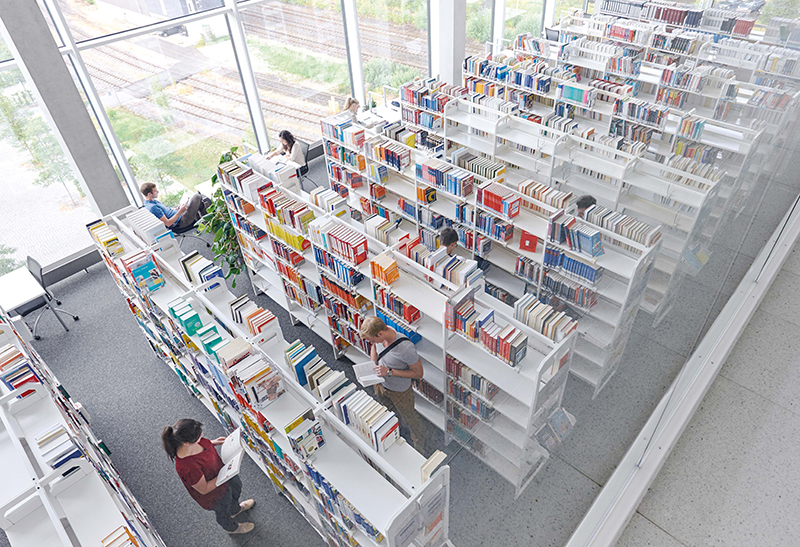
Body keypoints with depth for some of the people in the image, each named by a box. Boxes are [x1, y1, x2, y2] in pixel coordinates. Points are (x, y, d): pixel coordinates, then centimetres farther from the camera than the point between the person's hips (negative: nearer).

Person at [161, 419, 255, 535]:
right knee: (223, 511, 28)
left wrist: (213, 442, -12)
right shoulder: (188, 468, -47)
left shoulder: (186, 440, -28)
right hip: (215, 494, -6)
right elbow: (204, 489, -30)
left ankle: (235, 509, 69)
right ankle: (232, 528, 63)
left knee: (236, 487, 35)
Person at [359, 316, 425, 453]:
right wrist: (373, 365, -12)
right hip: (381, 385, 6)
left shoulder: (406, 348, -41)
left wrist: (389, 372, -32)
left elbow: (418, 373, -27)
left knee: (411, 421, 19)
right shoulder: (380, 335, -21)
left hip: (400, 392, -6)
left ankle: (419, 451, 46)